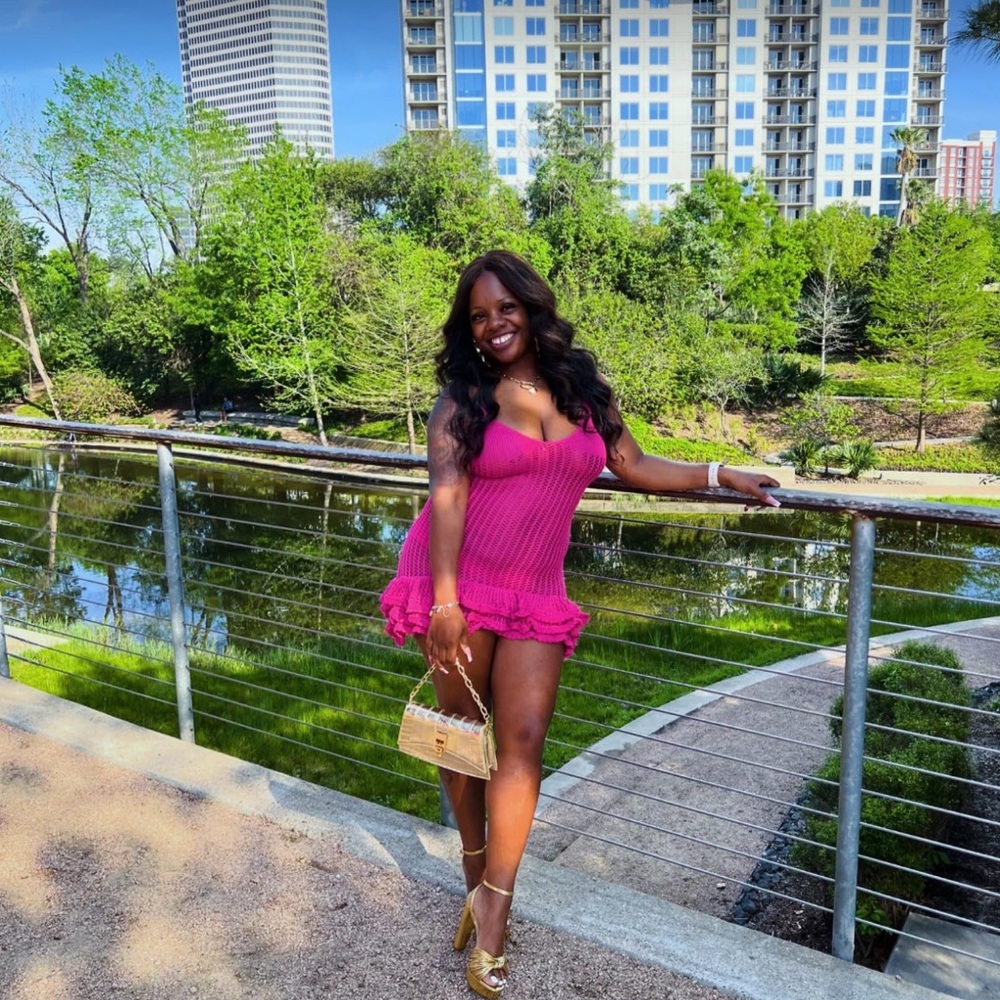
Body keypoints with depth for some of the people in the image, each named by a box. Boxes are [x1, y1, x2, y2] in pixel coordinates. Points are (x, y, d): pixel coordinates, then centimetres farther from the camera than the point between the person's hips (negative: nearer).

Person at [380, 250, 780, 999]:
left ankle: (493, 909, 7)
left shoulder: (584, 391, 5)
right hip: (457, 584, -2)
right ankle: (476, 875, 29)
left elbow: (634, 467, 15)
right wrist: (444, 602, -23)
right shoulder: (463, 399, -5)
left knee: (523, 741, -4)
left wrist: (721, 475, 9)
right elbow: (447, 497, -15)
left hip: (535, 596, 2)